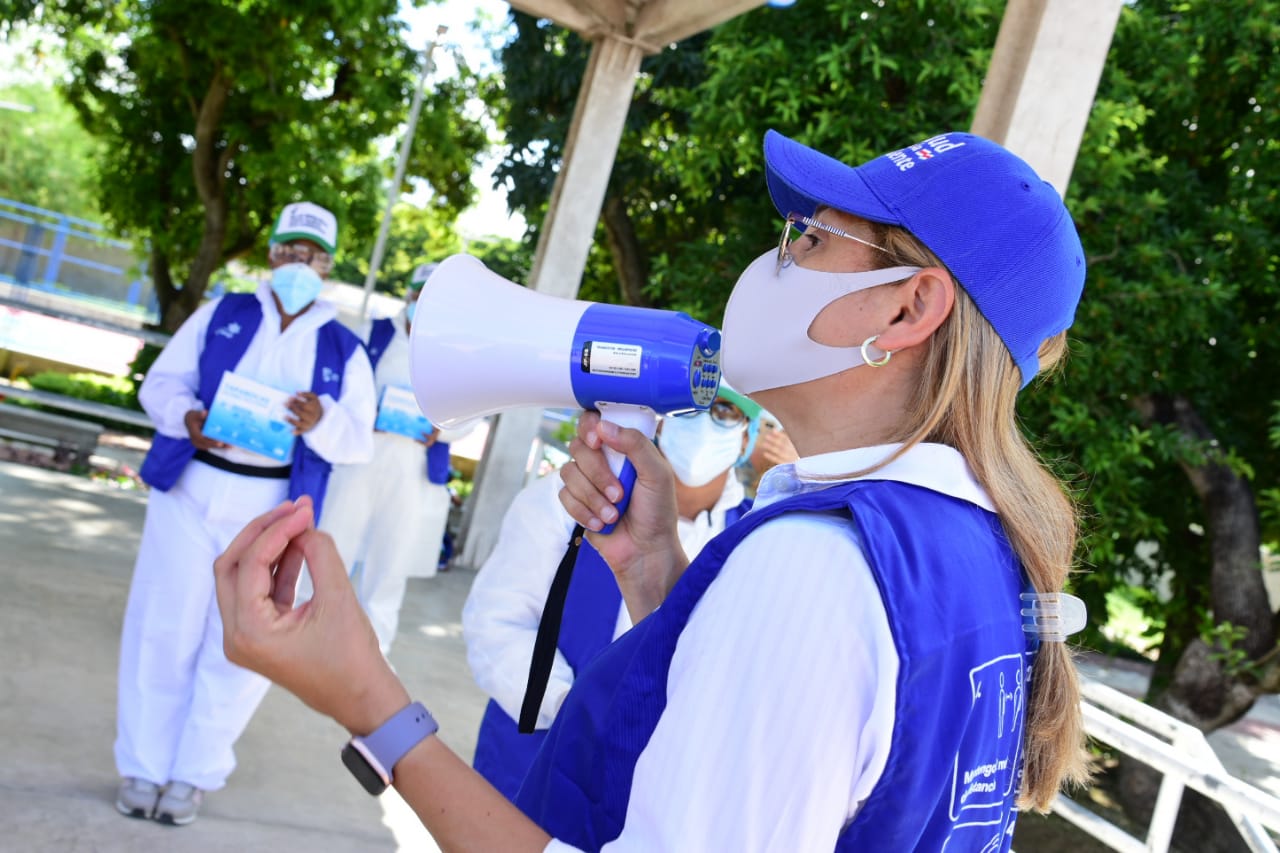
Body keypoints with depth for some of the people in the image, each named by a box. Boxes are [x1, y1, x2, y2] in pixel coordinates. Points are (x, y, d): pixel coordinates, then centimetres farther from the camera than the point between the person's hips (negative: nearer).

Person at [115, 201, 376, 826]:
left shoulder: (344, 350, 6)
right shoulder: (221, 313, 8)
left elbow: (360, 443, -1)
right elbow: (161, 381, 3)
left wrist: (320, 423, -23)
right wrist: (188, 417, -19)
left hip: (271, 510, 0)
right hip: (189, 490, 1)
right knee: (164, 627, 3)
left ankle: (195, 772, 16)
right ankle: (143, 765, 17)